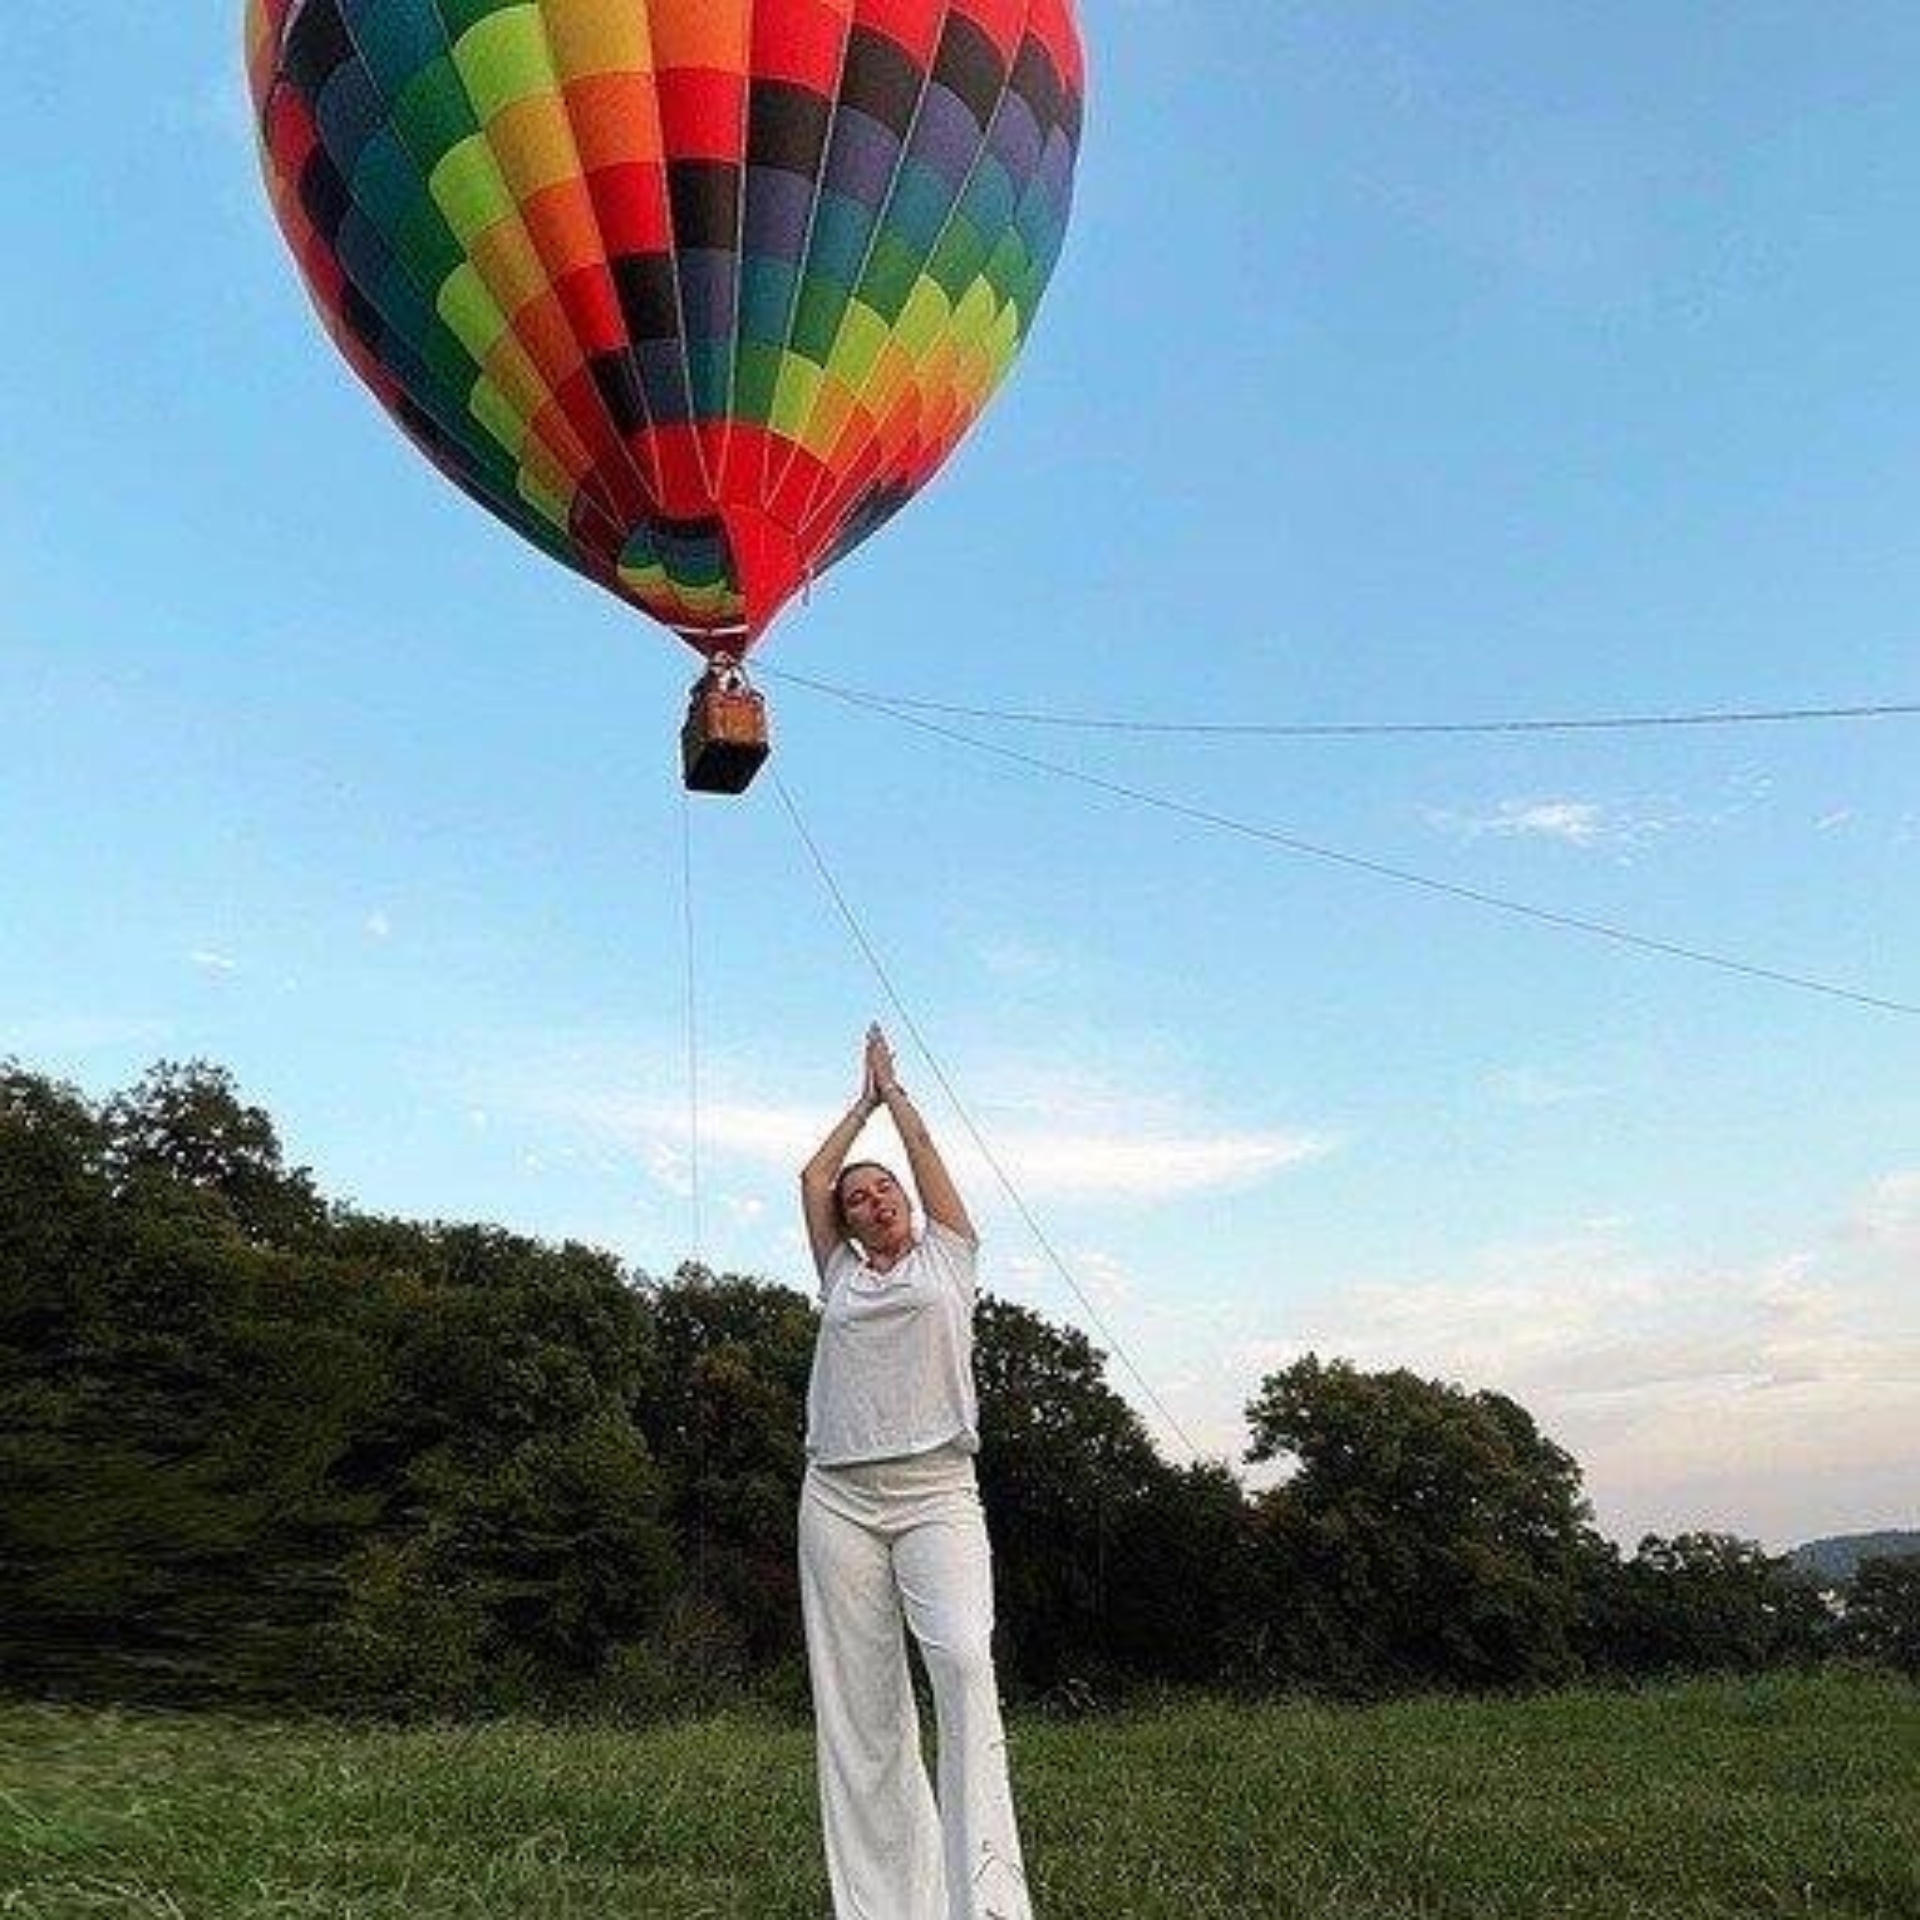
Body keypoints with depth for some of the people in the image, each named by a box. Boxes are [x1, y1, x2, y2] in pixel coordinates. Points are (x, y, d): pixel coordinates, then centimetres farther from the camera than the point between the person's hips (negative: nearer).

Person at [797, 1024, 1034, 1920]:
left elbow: (922, 1148, 17)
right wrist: (862, 1099, 31)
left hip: (936, 1491, -3)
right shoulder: (840, 1279, 19)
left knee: (964, 1662, -22)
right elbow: (812, 1179, 20)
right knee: (858, 1704, 1)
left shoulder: (947, 1257, 14)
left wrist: (892, 1088, 32)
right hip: (839, 1500, 3)